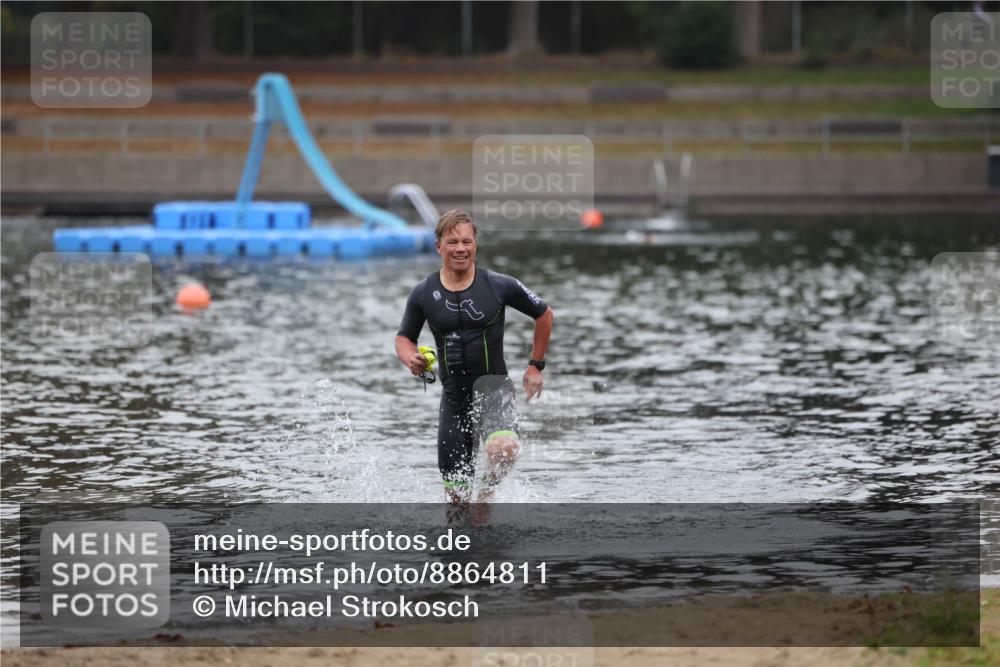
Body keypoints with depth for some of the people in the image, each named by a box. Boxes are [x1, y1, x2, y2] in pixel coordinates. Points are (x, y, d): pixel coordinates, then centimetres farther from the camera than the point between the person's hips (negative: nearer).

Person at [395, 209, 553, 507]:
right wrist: (410, 359, -11)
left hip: (493, 385, -3)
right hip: (453, 394, 3)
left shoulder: (499, 286, -6)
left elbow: (543, 314, 7)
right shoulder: (423, 293, -1)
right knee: (456, 495, 5)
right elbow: (404, 338, 12)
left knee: (503, 448, -34)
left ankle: (486, 494, -2)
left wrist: (536, 366, 7)